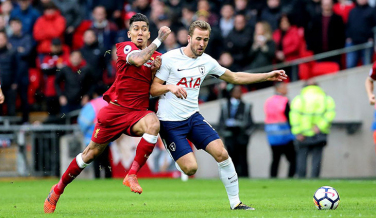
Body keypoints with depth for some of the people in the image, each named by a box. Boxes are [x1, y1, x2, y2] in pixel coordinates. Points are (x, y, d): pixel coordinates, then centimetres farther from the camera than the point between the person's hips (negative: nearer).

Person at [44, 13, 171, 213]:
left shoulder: (157, 57, 9)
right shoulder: (124, 47, -4)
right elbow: (138, 59, -27)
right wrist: (159, 40, -22)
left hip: (138, 112, 2)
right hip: (115, 108, -2)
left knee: (153, 123, -33)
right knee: (92, 152, 4)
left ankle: (131, 175, -25)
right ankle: (58, 189, 24)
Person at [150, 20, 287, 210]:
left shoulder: (207, 61, 6)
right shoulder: (170, 58, -9)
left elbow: (235, 77, 18)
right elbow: (153, 89, -7)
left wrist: (267, 76, 14)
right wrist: (170, 87, -28)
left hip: (193, 116, 5)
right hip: (170, 121, -5)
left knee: (221, 153, -13)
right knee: (191, 168, -17)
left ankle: (235, 202, -2)